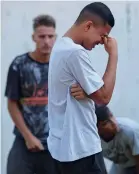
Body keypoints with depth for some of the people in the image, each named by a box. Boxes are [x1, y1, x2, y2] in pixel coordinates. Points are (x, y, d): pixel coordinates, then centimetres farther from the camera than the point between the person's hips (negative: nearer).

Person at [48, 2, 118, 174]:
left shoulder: (61, 46, 13)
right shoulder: (75, 52, -19)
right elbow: (104, 96, -16)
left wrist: (82, 92, -9)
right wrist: (113, 55, -10)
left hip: (63, 145, 10)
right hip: (80, 148, -10)